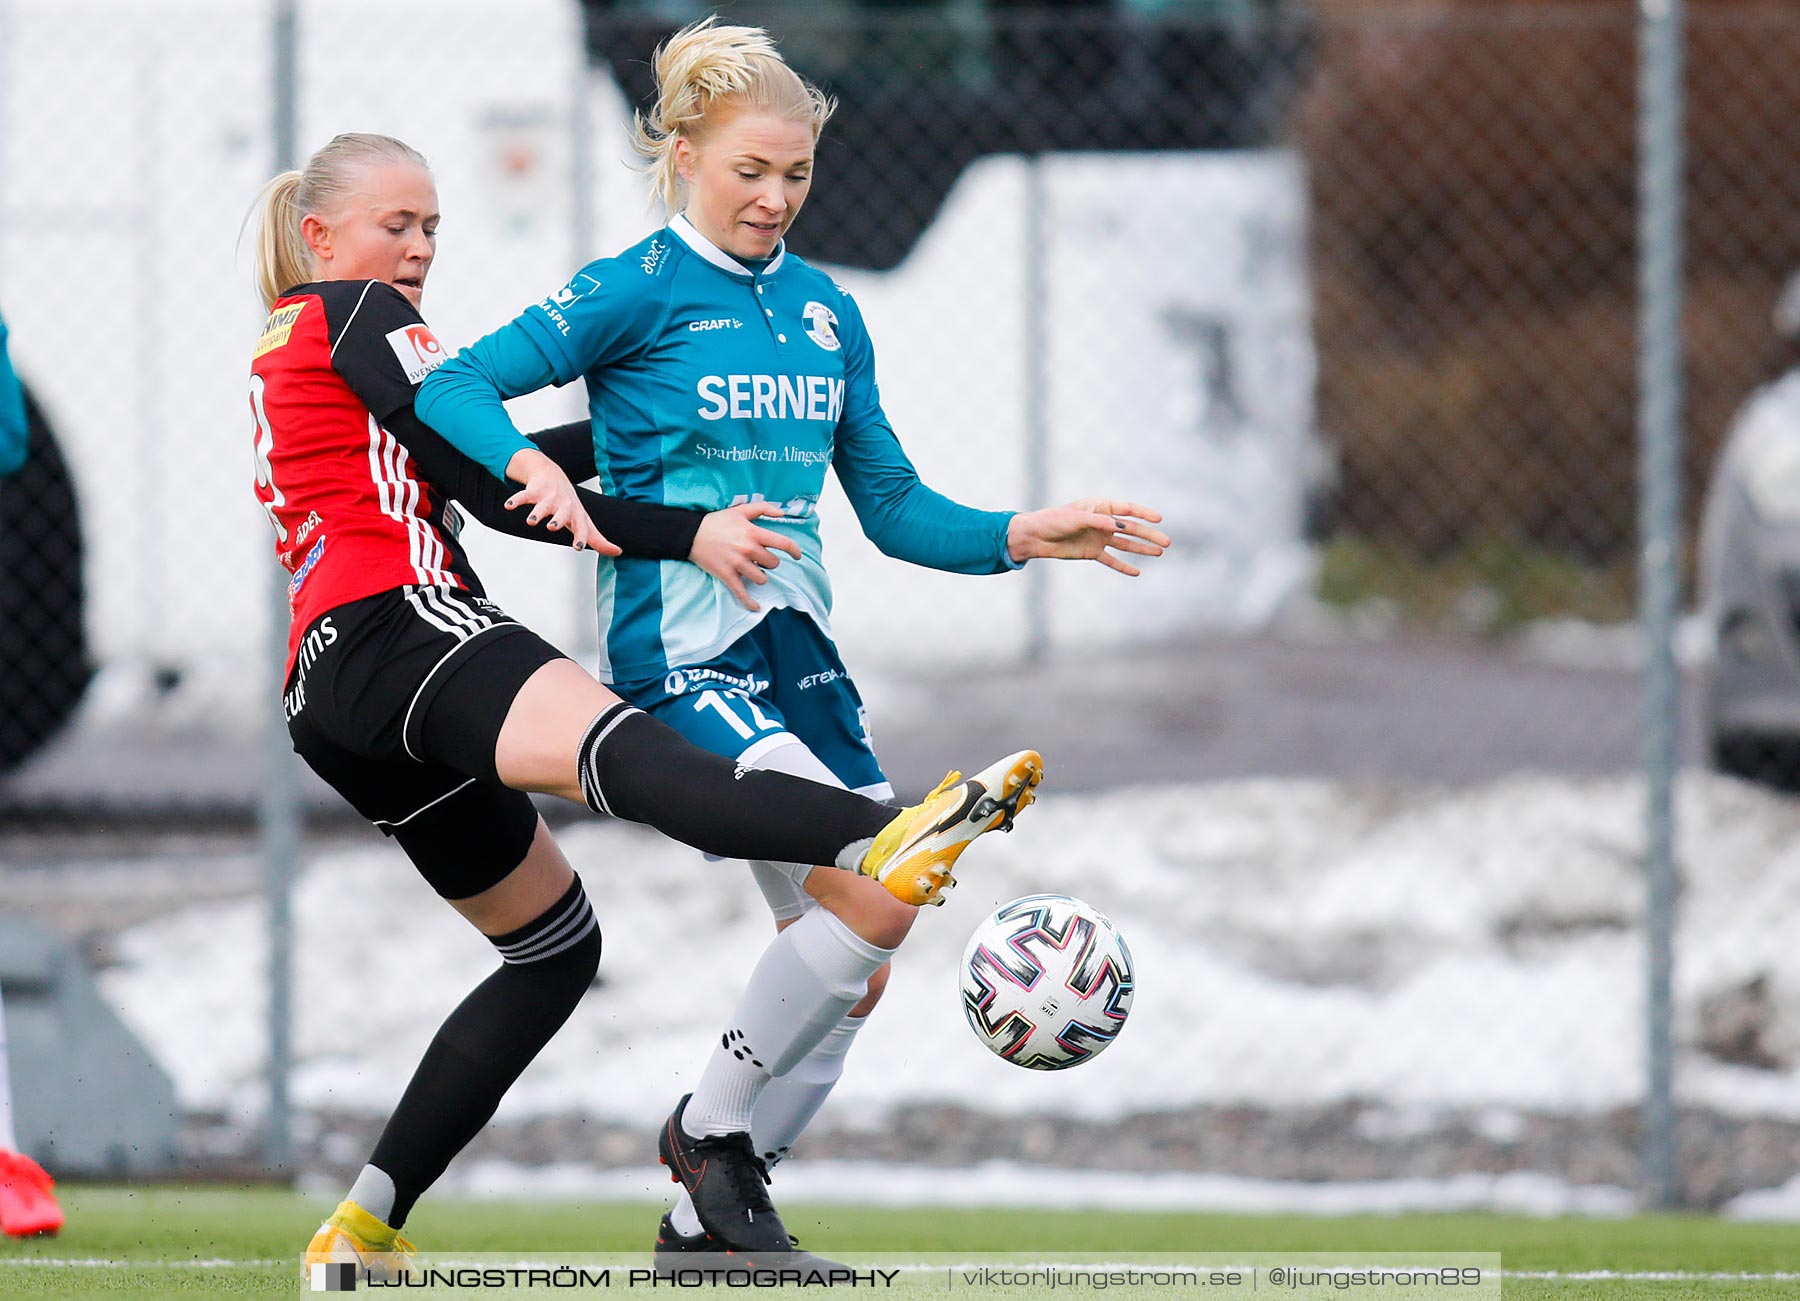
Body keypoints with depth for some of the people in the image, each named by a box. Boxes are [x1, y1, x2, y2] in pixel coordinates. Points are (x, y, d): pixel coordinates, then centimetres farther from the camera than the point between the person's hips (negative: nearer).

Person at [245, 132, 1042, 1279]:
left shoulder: (281, 351, 31)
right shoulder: (359, 314, 3)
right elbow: (495, 489, -6)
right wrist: (688, 536, -8)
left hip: (323, 688, 10)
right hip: (401, 627, -10)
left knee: (553, 945, 18)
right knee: (614, 749, -40)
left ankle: (365, 1226, 15)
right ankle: (880, 841, -69)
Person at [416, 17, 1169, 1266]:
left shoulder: (828, 314, 13)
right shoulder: (639, 290, -5)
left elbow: (892, 507, 18)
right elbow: (453, 388, -12)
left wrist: (1020, 537, 4)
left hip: (794, 645, 7)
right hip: (679, 649, -7)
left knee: (857, 957, 2)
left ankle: (705, 1222, 17)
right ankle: (708, 1127, -3)